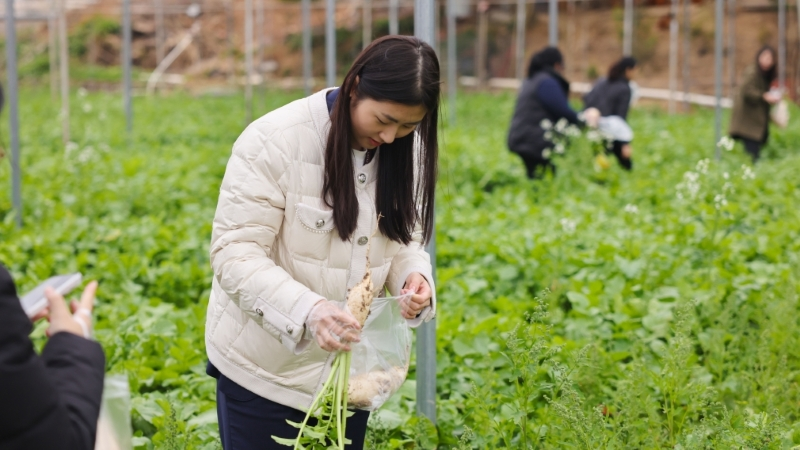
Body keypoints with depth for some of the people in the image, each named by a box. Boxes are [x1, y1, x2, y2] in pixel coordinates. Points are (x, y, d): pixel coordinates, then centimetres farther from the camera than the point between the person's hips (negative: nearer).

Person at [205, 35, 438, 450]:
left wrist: (414, 276, -14)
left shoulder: (403, 150, -3)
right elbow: (234, 255, -21)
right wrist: (307, 309, -37)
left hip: (348, 365, 5)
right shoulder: (273, 141, -20)